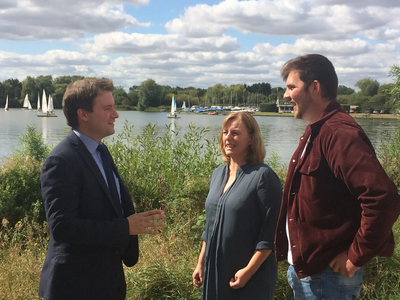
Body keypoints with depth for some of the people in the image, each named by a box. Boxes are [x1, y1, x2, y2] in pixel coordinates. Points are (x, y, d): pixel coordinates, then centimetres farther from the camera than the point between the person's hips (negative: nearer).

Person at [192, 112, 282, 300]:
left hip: (252, 277, -6)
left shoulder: (263, 176, -15)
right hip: (215, 271, 7)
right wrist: (201, 263, 13)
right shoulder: (217, 174, 7)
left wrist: (249, 270, -18)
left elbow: (271, 232, -17)